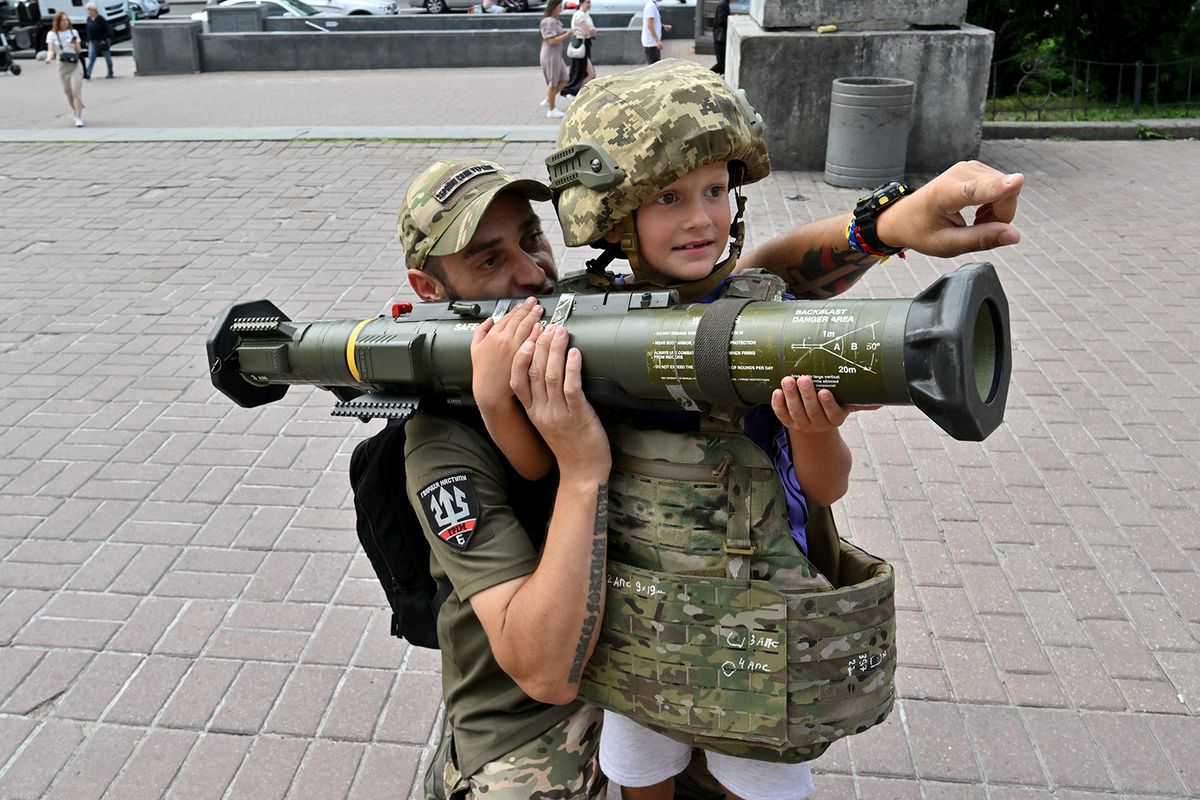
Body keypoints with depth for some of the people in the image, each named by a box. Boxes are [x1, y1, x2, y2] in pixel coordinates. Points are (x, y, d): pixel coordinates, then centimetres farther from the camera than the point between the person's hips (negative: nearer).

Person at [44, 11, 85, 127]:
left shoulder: (73, 32, 4)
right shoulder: (52, 34, 1)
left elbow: (79, 51, 6)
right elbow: (50, 50, -6)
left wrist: (75, 43, -14)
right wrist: (49, 58, -27)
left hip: (76, 65, -1)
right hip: (63, 66, 1)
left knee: (76, 91, -11)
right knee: (68, 92, 9)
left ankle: (79, 118, -13)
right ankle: (75, 112, 32)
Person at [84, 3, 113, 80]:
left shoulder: (100, 18, -13)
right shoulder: (89, 19, 5)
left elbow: (106, 29, -12)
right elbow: (88, 30, 13)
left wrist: (104, 40, -18)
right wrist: (88, 41, 12)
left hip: (101, 41, -5)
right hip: (93, 42, 5)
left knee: (107, 57, 10)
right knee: (91, 58, -6)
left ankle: (110, 73, 24)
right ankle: (87, 74, -14)